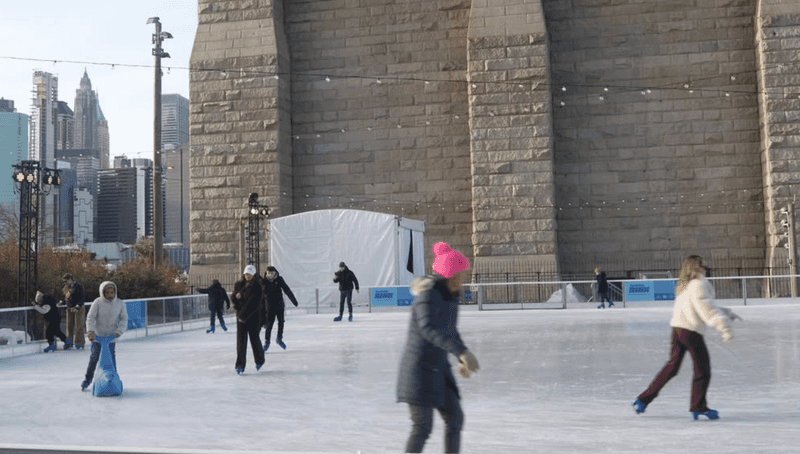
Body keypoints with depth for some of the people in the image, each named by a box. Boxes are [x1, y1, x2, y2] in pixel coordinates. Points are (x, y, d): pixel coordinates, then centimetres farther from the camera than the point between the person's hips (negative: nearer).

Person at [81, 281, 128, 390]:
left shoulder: (120, 303, -3)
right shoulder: (98, 302, -10)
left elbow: (124, 319, 0)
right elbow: (90, 317, -11)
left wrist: (119, 331, -13)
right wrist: (90, 331, -24)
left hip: (111, 337, 1)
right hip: (97, 336, -1)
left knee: (111, 358, -1)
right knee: (94, 358, 6)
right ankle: (87, 379, 23)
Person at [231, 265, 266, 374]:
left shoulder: (257, 287, -11)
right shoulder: (238, 284, 6)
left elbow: (254, 304, -18)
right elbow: (233, 298, 13)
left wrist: (244, 315, -20)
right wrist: (236, 296, -12)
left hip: (254, 317, -3)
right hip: (241, 316, 3)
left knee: (254, 339, 4)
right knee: (241, 339, -4)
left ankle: (259, 361, 28)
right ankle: (240, 365, -3)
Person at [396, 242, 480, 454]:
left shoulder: (451, 295, 7)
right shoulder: (427, 295, -21)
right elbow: (429, 328, -40)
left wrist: (461, 360, 25)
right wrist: (462, 351, -47)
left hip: (439, 368, 9)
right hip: (418, 367, -9)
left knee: (455, 418, 10)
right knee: (422, 428, -7)